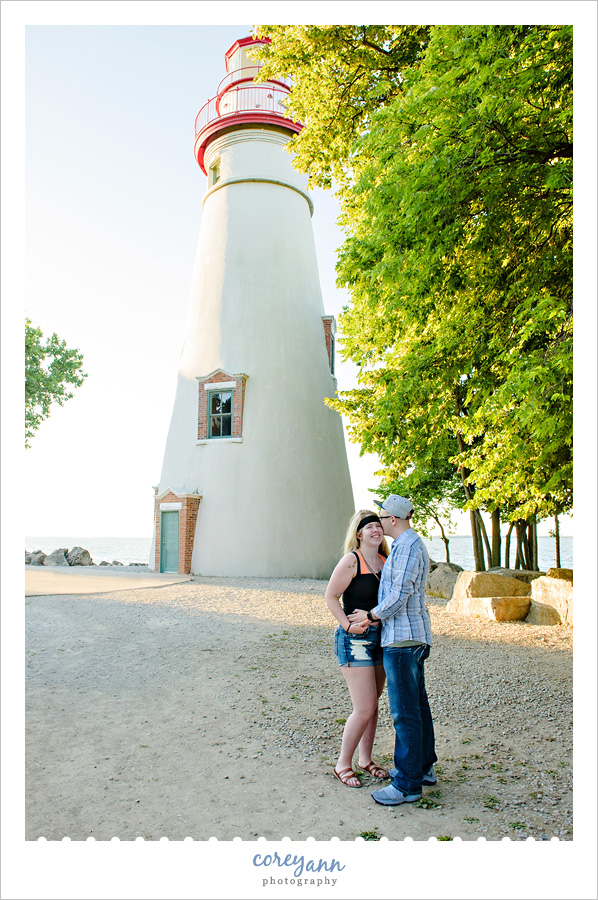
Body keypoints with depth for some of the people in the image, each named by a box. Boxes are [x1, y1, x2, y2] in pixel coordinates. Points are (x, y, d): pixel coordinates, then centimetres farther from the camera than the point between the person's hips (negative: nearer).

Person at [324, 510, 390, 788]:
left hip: (380, 638, 7)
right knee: (364, 708, -6)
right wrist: (349, 625, -19)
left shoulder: (385, 561, 8)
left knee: (372, 705, 16)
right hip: (355, 640, -7)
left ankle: (365, 759, 32)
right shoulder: (351, 560, -13)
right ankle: (343, 764, 13)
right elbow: (330, 597, -11)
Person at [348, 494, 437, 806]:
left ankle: (407, 784, 4)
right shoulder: (409, 545, 15)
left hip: (402, 639, -11)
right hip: (411, 637, 11)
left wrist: (370, 616, -9)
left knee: (405, 711, -4)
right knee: (417, 704, 18)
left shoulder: (407, 547, -18)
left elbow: (399, 596, -22)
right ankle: (423, 766, 30)